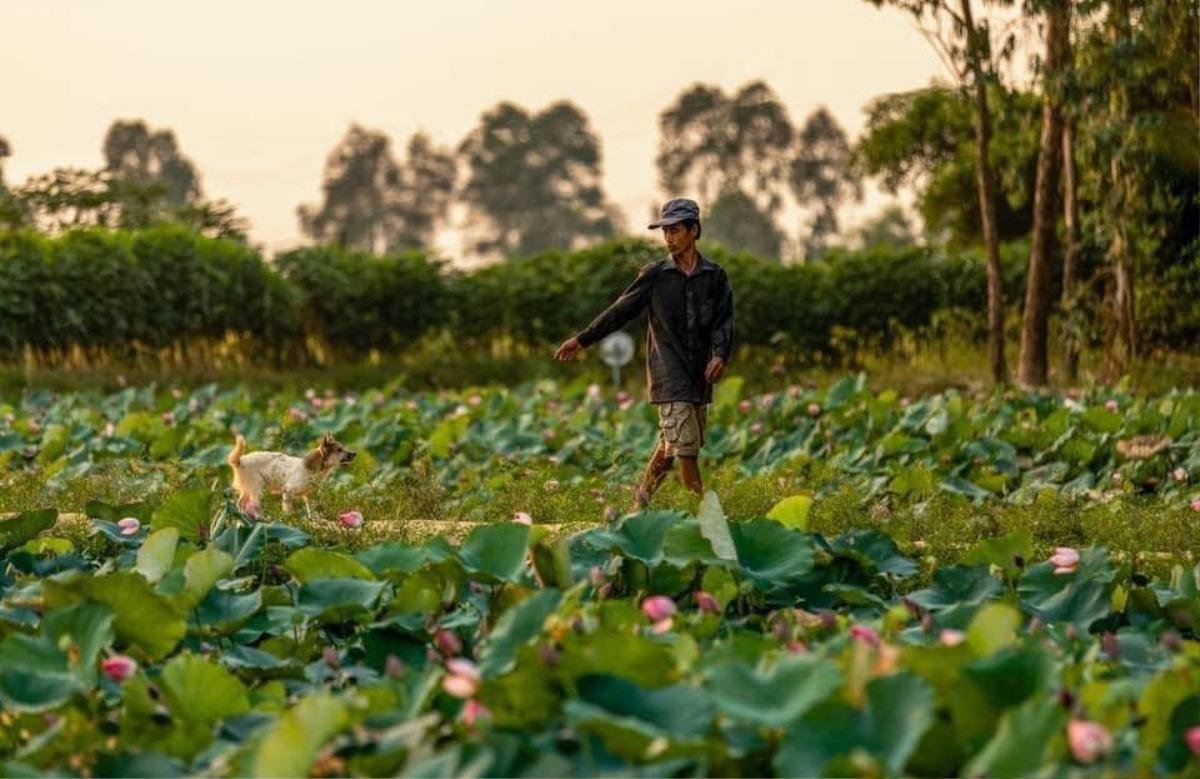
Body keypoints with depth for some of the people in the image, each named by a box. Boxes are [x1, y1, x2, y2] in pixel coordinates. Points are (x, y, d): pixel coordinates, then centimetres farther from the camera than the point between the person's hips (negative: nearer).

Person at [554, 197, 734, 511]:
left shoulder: (715, 276, 5)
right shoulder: (654, 275, 1)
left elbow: (724, 321, 1)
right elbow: (620, 311, 7)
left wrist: (720, 355, -18)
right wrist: (582, 340, 9)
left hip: (700, 373, 3)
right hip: (668, 372, -3)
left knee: (671, 444, 10)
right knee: (684, 444, -12)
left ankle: (642, 498, 28)